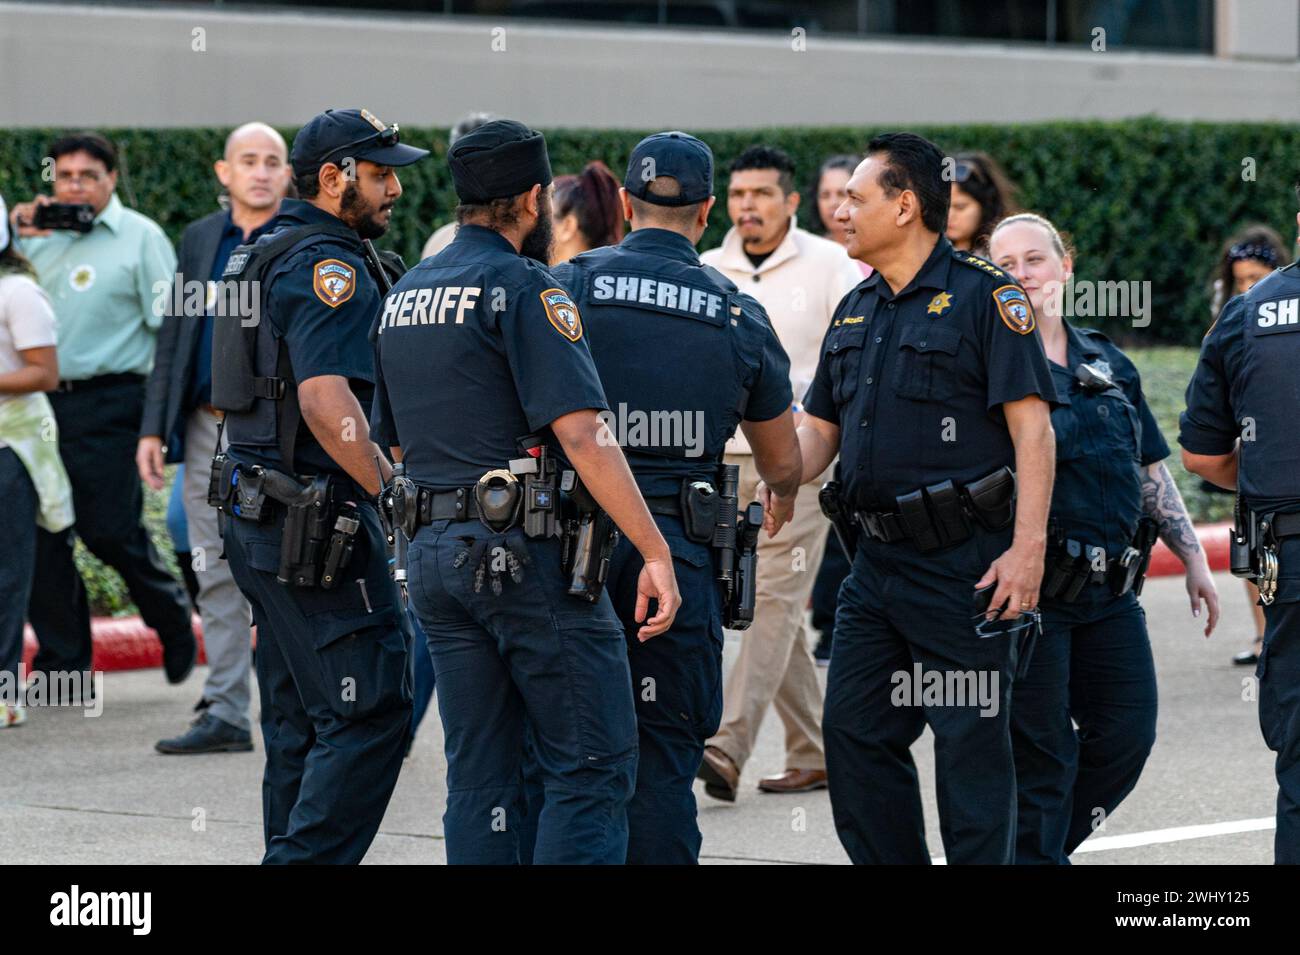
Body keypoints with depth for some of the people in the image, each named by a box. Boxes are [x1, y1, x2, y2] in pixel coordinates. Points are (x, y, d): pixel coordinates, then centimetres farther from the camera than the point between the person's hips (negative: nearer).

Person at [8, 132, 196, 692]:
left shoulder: (140, 237, 1)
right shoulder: (41, 235, 15)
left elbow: (170, 326, -2)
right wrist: (16, 237, 4)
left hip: (105, 407, -5)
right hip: (40, 402, 5)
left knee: (109, 531, -7)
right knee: (40, 536, 1)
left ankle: (171, 617, 19)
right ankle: (62, 662, 9)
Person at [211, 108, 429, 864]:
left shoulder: (264, 257, 18)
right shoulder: (328, 266, -14)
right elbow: (326, 401, -25)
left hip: (258, 516, 10)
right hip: (321, 519, -10)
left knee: (301, 724, 13)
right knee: (370, 712, -9)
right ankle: (310, 858, -14)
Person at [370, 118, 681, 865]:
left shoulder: (403, 297, 15)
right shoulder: (525, 287, -10)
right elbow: (583, 435, -18)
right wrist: (657, 552, -18)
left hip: (433, 552, 8)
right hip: (526, 552, -8)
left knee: (481, 777, 10)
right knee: (595, 766, -4)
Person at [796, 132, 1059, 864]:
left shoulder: (985, 295, -8)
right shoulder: (856, 312, 15)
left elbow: (1032, 425, -13)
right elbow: (820, 429, 21)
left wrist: (1028, 546, -20)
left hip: (966, 561, -8)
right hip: (880, 558, 8)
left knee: (971, 743, -2)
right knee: (855, 731, 8)